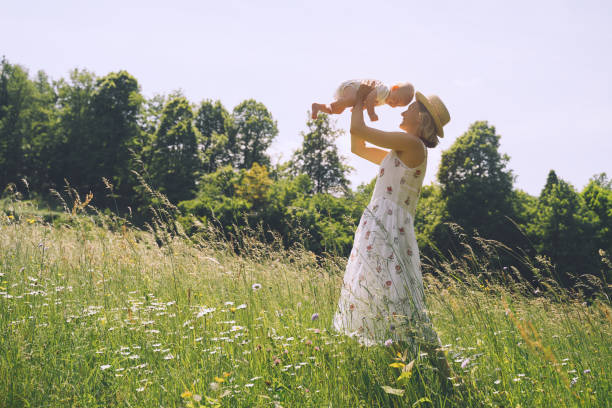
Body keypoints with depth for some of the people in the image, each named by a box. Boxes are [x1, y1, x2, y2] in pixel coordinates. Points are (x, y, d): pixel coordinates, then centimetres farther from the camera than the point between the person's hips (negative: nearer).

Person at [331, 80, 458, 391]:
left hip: (389, 233, -10)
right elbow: (358, 147, 30)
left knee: (402, 308, -13)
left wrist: (360, 102, 9)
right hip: (376, 232, 10)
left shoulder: (411, 144, -9)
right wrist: (358, 105, 25)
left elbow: (358, 130, -9)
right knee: (371, 304, 13)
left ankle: (442, 379, -10)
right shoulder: (401, 151, 19)